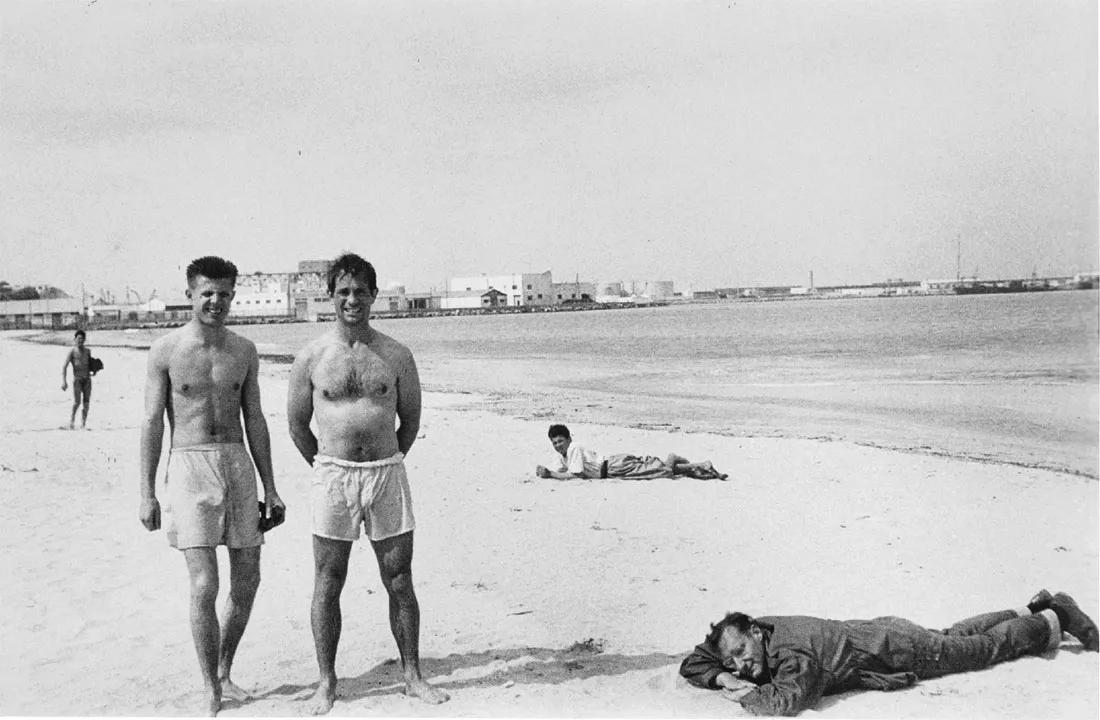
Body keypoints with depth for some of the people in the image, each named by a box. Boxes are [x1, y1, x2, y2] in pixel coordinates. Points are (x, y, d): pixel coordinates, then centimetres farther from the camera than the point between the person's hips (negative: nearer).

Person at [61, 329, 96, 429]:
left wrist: (93, 370, 5)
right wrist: (64, 381, -16)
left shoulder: (88, 351, 15)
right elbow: (64, 366, -7)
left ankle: (83, 424, 4)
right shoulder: (72, 351, 0)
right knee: (77, 402, -15)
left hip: (87, 379, 4)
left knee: (86, 403, -1)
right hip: (77, 378, -4)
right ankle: (71, 420, 7)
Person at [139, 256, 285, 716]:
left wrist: (270, 487, 10)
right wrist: (146, 493, -6)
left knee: (247, 582, 7)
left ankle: (224, 672, 28)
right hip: (190, 469, -4)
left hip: (239, 466, 4)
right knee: (204, 585, -10)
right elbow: (151, 423, -1)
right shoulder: (166, 350, -2)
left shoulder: (244, 351, 8)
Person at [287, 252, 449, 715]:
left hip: (387, 474, 1)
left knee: (400, 582, 6)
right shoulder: (311, 358, 0)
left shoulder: (396, 356, 2)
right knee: (327, 585, 5)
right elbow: (296, 424, 9)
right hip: (331, 477, 0)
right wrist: (328, 467, 11)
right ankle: (326, 682, 18)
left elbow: (410, 419, 11)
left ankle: (412, 676, 19)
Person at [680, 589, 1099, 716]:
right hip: (876, 632, 7)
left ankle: (1053, 620, 35)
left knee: (984, 647, 14)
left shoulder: (791, 651, -37)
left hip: (898, 651, -7)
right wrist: (724, 677, -24)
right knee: (954, 637, 28)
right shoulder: (749, 636, -14)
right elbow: (692, 663, -6)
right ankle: (1032, 610, 45)